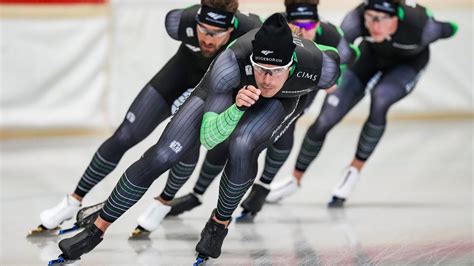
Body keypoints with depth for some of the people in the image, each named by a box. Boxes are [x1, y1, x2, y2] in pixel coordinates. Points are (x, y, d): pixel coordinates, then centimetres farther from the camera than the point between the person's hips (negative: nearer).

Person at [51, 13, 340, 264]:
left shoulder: (320, 66, -40)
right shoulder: (231, 63, -41)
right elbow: (208, 137, -36)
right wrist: (237, 107, -55)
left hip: (284, 102, 0)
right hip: (227, 94, 0)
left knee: (242, 146, -33)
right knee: (161, 156, -9)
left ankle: (220, 222, -5)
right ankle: (97, 230, 9)